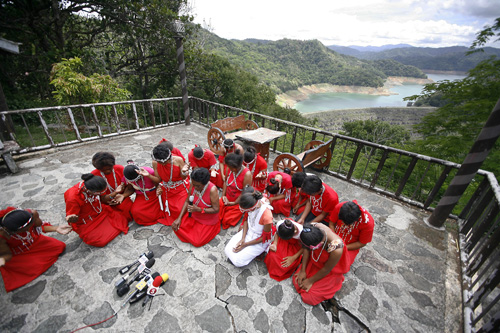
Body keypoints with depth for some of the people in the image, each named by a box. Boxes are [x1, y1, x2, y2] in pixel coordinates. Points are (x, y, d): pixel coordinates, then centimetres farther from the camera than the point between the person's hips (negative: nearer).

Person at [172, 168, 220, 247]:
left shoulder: (212, 190, -33)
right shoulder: (193, 184, -17)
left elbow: (216, 210, -25)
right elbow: (187, 201, -3)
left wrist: (199, 209, -33)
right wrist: (179, 218, -9)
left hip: (208, 220, -5)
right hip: (193, 214, 5)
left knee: (197, 242, -7)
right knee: (176, 227, -4)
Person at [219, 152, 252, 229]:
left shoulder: (247, 174, -28)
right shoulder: (230, 169, -13)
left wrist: (232, 203, -15)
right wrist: (223, 195, -4)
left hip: (237, 202, -5)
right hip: (227, 198, 5)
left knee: (226, 221, -3)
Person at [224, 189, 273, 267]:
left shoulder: (267, 216, -37)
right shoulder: (251, 204, -21)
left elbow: (264, 238, -20)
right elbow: (246, 220, -2)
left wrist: (245, 244, -15)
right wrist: (243, 238, -11)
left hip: (259, 240, -5)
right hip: (248, 231, 5)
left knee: (237, 261, -10)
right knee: (227, 250, -2)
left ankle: (258, 252, 9)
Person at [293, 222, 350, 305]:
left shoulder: (336, 250, -43)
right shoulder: (312, 228, -32)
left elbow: (326, 270, -22)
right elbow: (306, 249, -12)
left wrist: (310, 281, -8)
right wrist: (303, 270, -6)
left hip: (331, 271, -4)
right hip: (315, 258, 4)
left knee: (310, 298, -3)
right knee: (297, 280, 2)